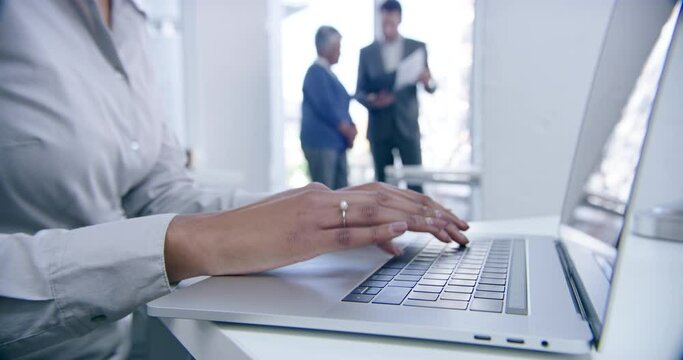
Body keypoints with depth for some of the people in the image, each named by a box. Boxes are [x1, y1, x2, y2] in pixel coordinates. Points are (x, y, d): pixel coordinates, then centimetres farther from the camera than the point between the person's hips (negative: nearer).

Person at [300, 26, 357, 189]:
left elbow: (341, 105, 20)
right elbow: (325, 107, -17)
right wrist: (347, 131, -8)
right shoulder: (316, 72, -10)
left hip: (336, 142, 9)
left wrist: (351, 127, 3)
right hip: (321, 142, -9)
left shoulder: (328, 73, 19)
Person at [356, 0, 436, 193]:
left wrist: (428, 81, -19)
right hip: (379, 128, 1)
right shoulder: (367, 52, 6)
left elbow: (431, 87, 5)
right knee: (383, 183, 6)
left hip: (407, 125, 0)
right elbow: (359, 92, 5)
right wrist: (371, 99, -17)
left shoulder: (417, 48, 6)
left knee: (415, 180, -2)